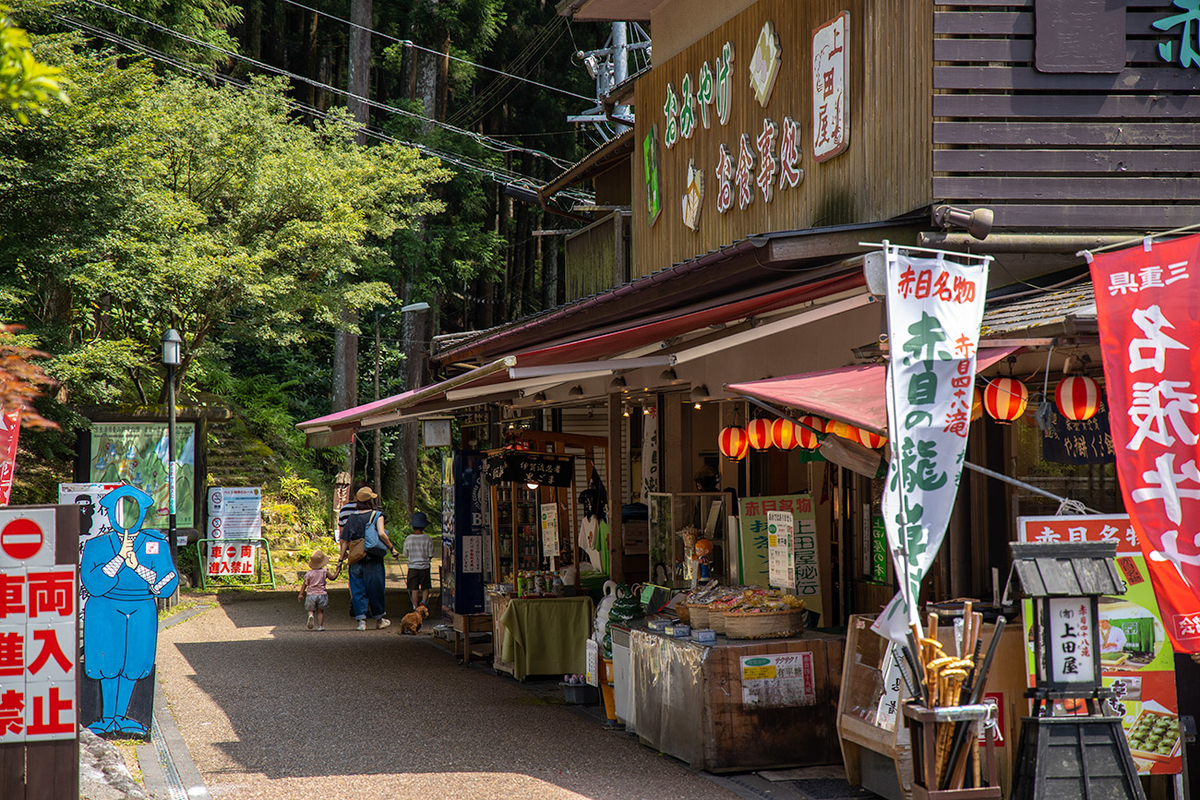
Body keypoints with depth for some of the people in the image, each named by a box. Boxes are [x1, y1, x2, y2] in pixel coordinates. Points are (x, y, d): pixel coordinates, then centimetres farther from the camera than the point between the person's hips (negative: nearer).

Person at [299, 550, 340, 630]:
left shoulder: (309, 573, -4)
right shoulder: (324, 572, -6)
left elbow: (305, 584, -3)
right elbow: (333, 578, 4)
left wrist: (301, 594, 1)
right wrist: (337, 570, 17)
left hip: (311, 594, 0)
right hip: (322, 594, 0)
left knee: (311, 610, 12)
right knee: (320, 611, 12)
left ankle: (310, 616, -21)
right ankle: (320, 625, 3)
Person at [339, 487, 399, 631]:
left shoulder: (352, 517, 6)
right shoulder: (377, 515, -4)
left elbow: (344, 539, 7)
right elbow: (381, 534, -17)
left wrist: (343, 554, 16)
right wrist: (391, 548, -7)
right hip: (373, 559, -3)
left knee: (358, 589, 6)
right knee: (375, 588, 8)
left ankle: (361, 619, -1)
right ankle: (378, 619, 19)